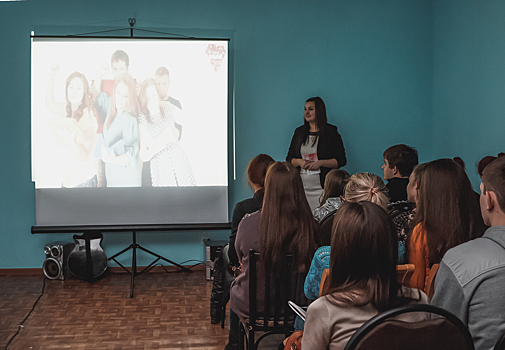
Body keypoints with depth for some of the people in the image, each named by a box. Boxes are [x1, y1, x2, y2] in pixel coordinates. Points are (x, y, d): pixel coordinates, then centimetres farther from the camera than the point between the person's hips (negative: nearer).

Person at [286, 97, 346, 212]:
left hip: (322, 187, -3)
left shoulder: (331, 132, 2)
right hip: (301, 187, 4)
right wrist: (299, 162, -4)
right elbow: (289, 159, 17)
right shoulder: (299, 132, 14)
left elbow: (341, 160, -2)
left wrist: (320, 163, -14)